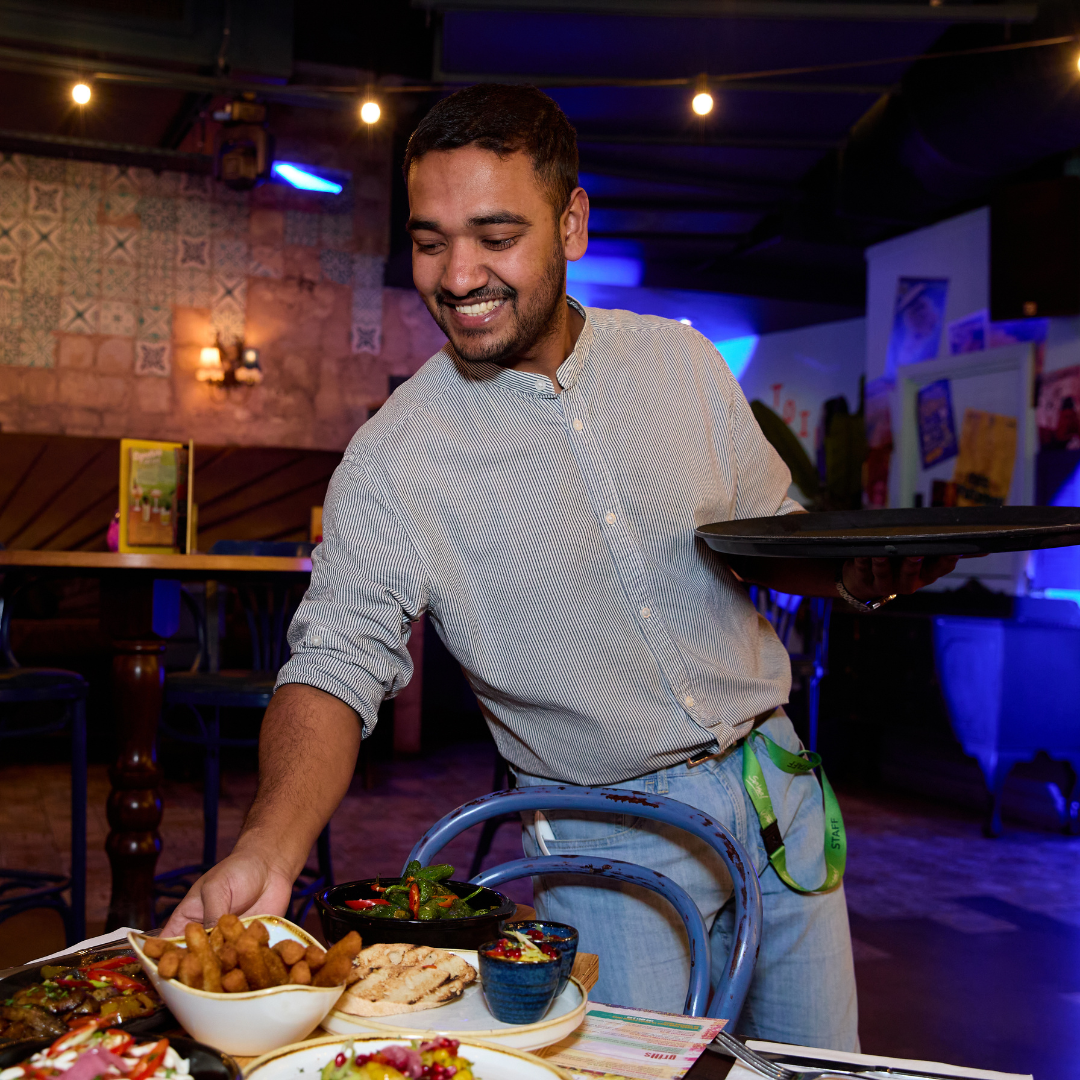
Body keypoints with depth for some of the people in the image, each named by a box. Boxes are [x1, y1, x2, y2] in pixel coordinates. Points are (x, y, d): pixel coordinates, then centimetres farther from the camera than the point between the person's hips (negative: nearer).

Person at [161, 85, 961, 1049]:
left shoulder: (682, 361, -2)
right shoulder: (390, 462, -14)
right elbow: (335, 668, -18)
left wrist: (856, 569, -13)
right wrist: (268, 851, -35)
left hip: (775, 784, 4)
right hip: (609, 839, -3)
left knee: (821, 1063, 17)